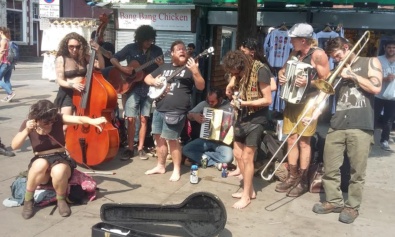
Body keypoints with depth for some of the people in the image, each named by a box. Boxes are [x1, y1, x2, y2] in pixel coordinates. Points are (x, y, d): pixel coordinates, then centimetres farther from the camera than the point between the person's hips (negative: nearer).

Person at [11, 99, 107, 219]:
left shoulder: (58, 119, -8)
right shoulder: (28, 123, -3)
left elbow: (78, 119, -27)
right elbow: (14, 146, -9)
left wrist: (92, 121, -48)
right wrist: (26, 131, -24)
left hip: (61, 159, -1)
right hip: (40, 162, 1)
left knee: (59, 171, -38)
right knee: (41, 164, -37)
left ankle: (61, 200, -6)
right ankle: (28, 200, -14)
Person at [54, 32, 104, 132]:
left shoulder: (84, 57, 3)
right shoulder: (61, 59, -6)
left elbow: (101, 66, -3)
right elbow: (60, 80, -9)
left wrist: (98, 52, -18)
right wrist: (72, 85, -28)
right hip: (67, 94, -3)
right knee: (65, 126, -10)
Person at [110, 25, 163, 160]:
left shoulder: (157, 50, 4)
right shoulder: (131, 48, 0)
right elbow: (113, 59, 2)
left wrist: (161, 66, -17)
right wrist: (122, 68, -15)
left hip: (148, 88, 2)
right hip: (132, 87, -2)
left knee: (144, 119, 5)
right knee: (131, 119, -4)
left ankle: (140, 148, 15)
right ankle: (130, 149, 7)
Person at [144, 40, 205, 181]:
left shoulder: (189, 68, 0)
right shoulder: (164, 67, 15)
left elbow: (201, 87, -10)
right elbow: (147, 78, 22)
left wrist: (195, 72, -26)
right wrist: (153, 81, -1)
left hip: (176, 111, -6)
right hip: (159, 109, 6)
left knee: (172, 139, -6)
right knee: (159, 137, 12)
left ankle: (177, 170, 9)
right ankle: (160, 166, 27)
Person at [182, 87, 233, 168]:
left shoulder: (228, 106, -8)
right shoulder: (204, 104, 0)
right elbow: (189, 115, 7)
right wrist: (194, 116, -15)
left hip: (221, 141, -3)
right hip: (205, 139, 3)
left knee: (228, 157, -32)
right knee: (185, 149, -19)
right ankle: (215, 162, -14)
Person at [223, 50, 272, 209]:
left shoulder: (260, 71, -18)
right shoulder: (240, 73, 4)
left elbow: (268, 100, -19)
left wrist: (244, 103, -25)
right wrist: (235, 97, -7)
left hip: (256, 119, -8)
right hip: (242, 117, 8)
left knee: (247, 157, -4)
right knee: (237, 153, 11)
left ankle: (246, 195, 11)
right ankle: (249, 189, 25)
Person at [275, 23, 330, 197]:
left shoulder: (318, 55, -11)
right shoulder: (294, 53, 11)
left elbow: (326, 81, -13)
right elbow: (283, 69, 23)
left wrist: (308, 83, -27)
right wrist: (281, 75, 0)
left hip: (307, 103, -7)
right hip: (291, 101, 7)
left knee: (303, 142, -3)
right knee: (291, 140, 9)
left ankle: (303, 181, 7)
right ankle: (292, 177, 19)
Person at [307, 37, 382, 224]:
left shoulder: (370, 62, 9)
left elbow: (376, 88, -6)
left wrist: (352, 75, -2)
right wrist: (316, 111, -2)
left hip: (361, 126, -4)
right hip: (337, 125, 4)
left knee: (357, 171, 2)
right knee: (330, 167, 5)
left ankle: (352, 206, 15)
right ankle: (334, 201, 21)